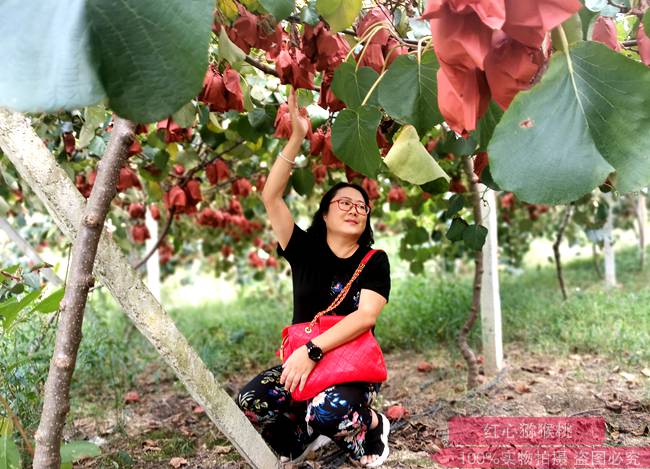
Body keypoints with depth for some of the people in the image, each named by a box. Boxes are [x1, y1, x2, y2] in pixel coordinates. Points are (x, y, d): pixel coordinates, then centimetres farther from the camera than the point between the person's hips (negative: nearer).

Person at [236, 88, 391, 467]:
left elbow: (365, 316, -16)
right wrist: (297, 138, -16)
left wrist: (312, 349, -29)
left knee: (326, 413, -36)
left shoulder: (375, 261, -1)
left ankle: (372, 425, 0)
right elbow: (271, 197, -8)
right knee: (250, 401, -25)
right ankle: (305, 437, 5)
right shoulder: (305, 251, 3)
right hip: (302, 363, 3)